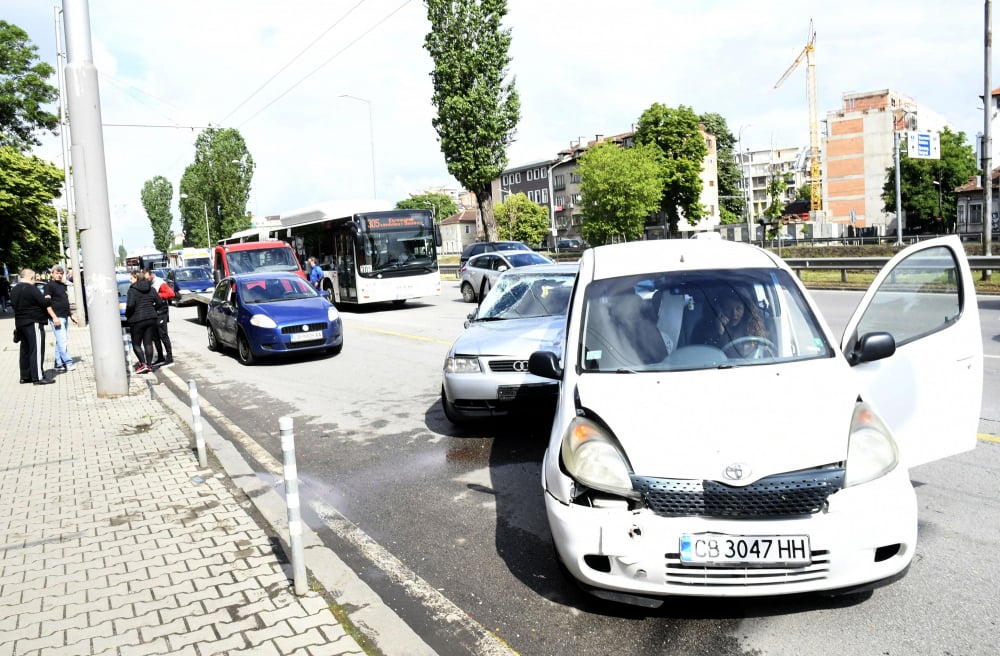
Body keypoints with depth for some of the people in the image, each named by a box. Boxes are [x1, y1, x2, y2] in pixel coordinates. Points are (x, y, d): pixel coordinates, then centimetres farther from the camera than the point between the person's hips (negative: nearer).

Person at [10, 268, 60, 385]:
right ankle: (38, 377, -10)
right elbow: (45, 303, -16)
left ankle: (25, 376, 17)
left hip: (20, 323, 9)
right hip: (33, 323, -9)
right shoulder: (31, 288, -14)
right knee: (37, 350, -8)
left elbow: (15, 306, 22)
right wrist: (54, 317, -11)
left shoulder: (14, 290, 13)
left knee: (25, 350, 14)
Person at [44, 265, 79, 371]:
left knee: (61, 342, 10)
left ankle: (59, 364, 14)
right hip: (57, 317, -8)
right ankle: (68, 363, -9)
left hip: (65, 317, 8)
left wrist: (71, 315, 25)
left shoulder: (63, 285, 18)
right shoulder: (49, 285, -6)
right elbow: (47, 303, -14)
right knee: (62, 341, -10)